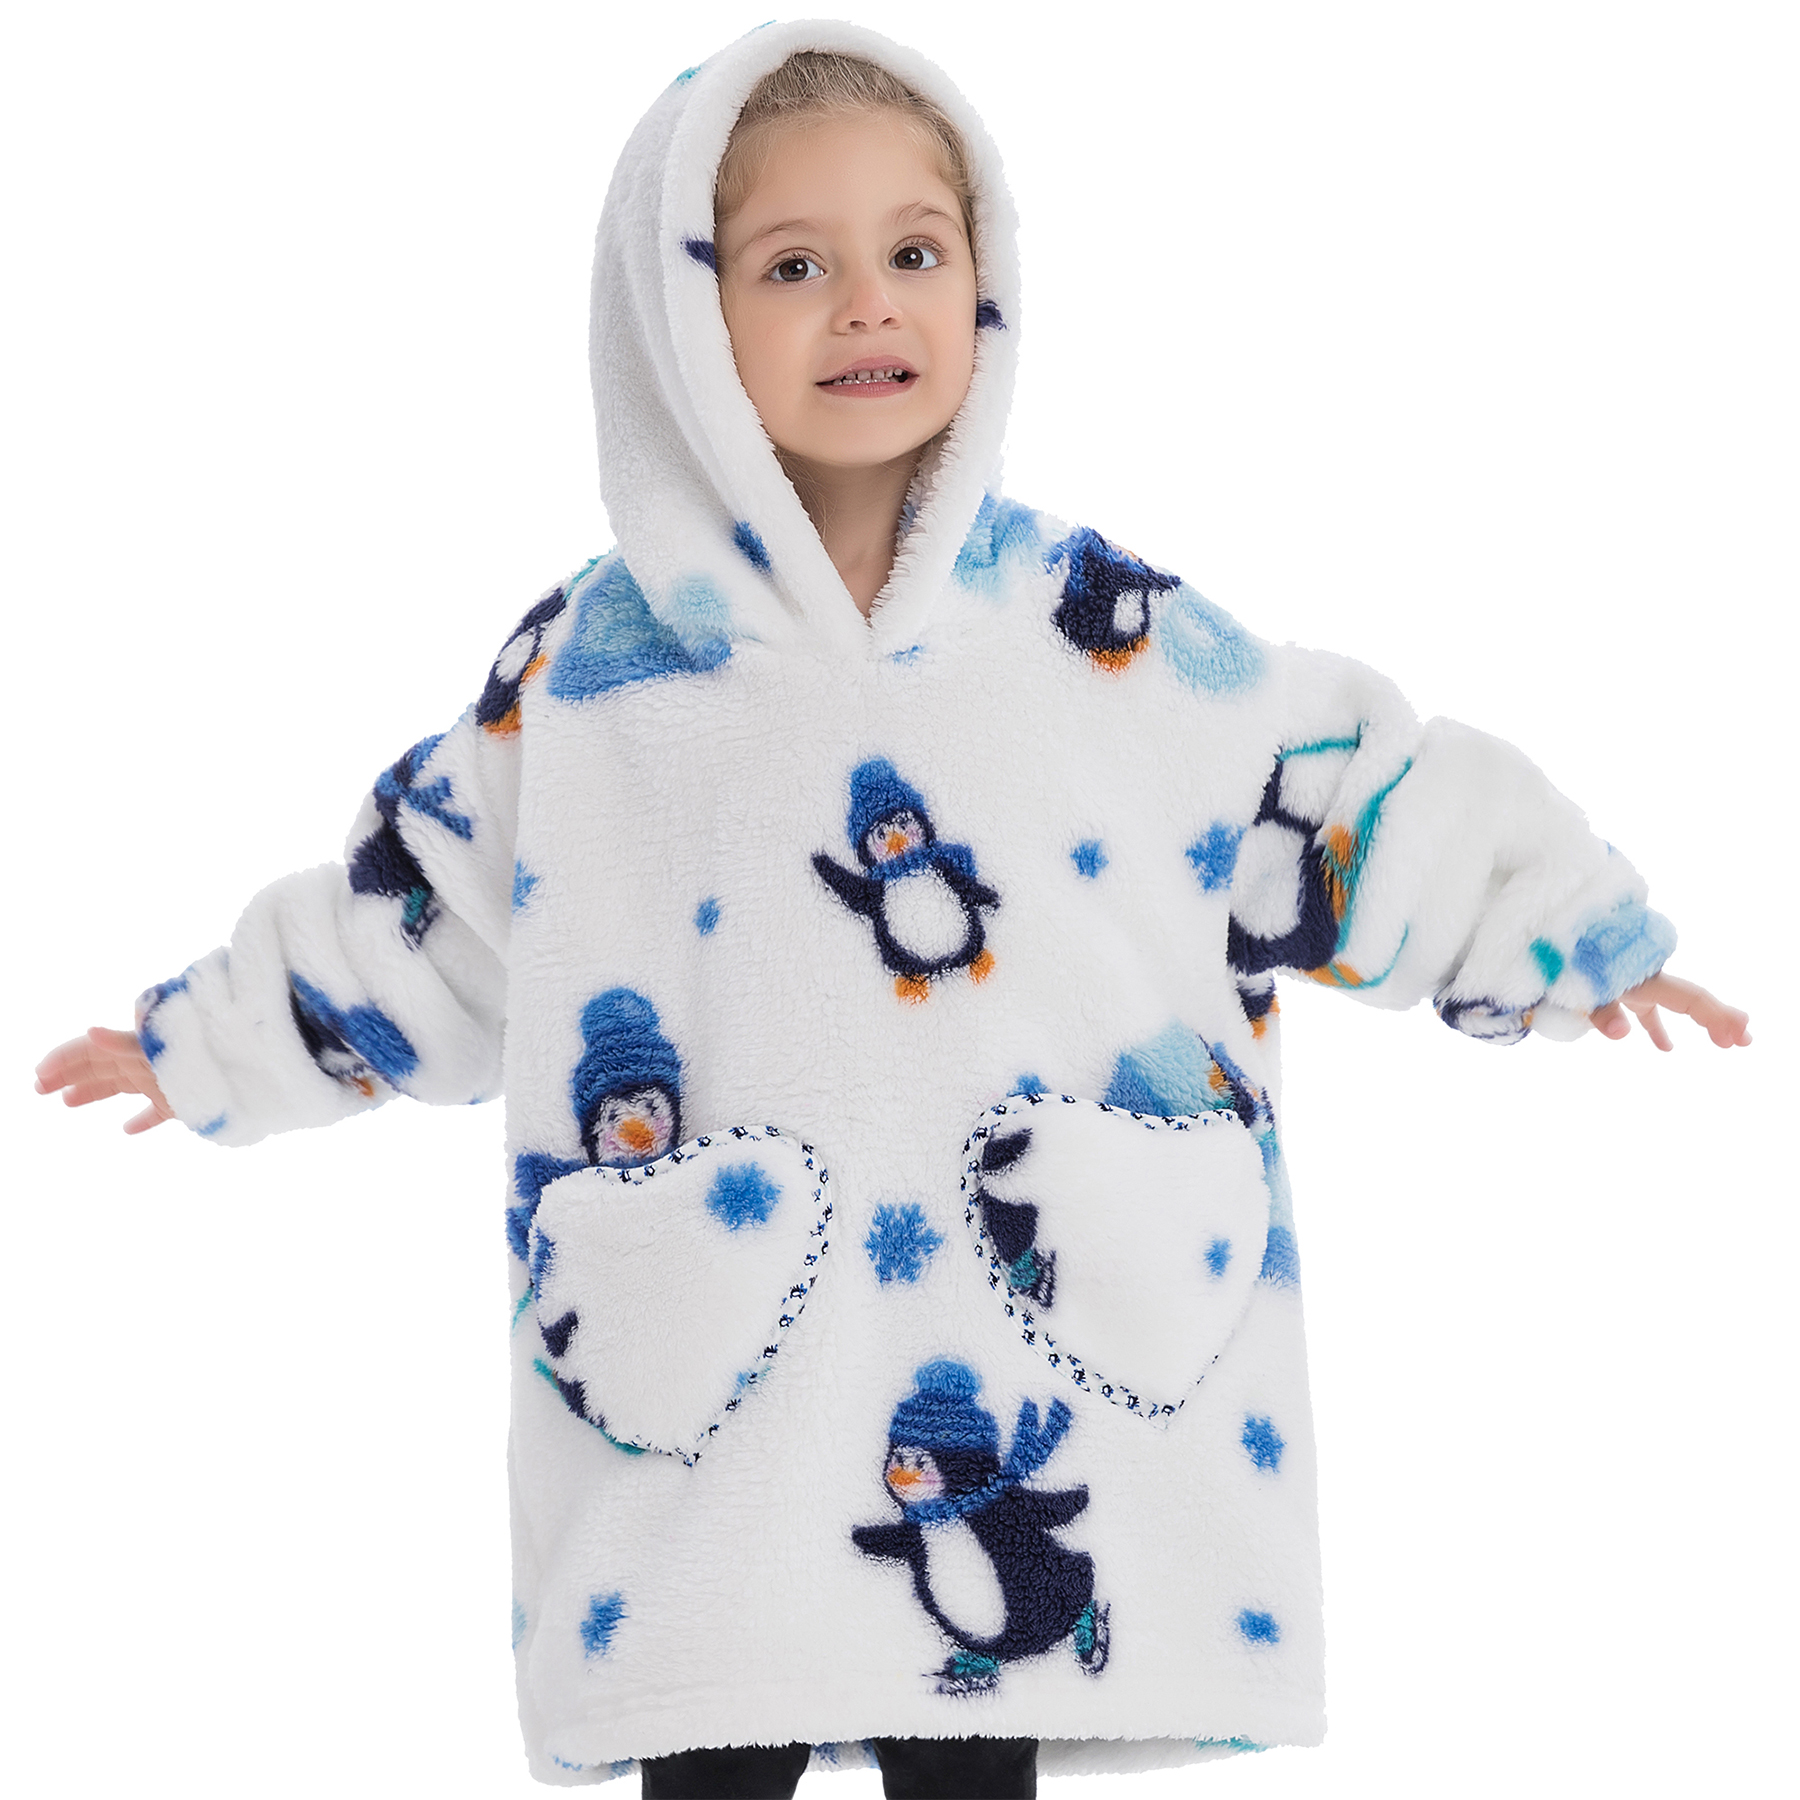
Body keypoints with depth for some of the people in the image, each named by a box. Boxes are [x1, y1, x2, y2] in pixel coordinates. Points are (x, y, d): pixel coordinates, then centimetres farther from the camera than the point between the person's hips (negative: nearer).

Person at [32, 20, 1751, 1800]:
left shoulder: (1106, 627, -1)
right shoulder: (581, 673, 0)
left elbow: (1344, 791, 7)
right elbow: (416, 912, 14)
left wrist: (1573, 934, 10)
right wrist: (215, 1041, 21)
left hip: (1043, 1383, 0)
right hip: (706, 1404, 0)